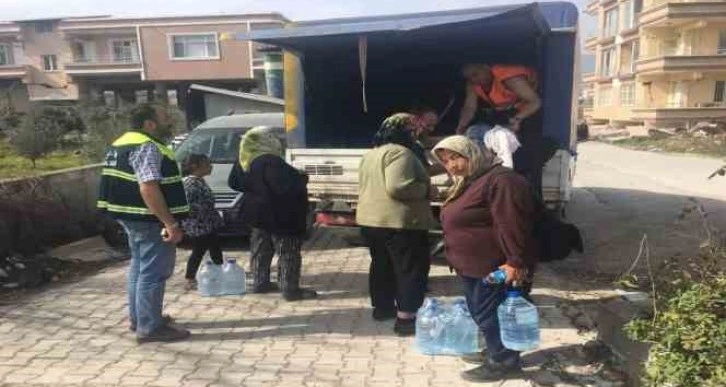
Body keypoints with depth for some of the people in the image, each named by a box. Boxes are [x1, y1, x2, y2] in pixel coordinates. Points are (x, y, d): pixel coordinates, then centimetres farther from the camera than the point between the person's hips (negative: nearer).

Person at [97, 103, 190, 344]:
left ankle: (138, 317, 31)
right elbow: (148, 188, -29)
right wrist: (170, 223, -28)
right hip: (149, 220, -11)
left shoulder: (122, 143, 15)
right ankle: (150, 327, 3)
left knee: (140, 267, 20)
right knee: (153, 272, -4)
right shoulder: (147, 148, -18)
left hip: (131, 216, 11)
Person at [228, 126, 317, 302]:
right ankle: (290, 289, 3)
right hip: (279, 216, -9)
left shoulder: (244, 161, 3)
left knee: (261, 250, 19)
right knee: (288, 254, -1)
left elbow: (234, 182, 14)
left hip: (258, 214, 9)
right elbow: (287, 186, -31)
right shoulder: (271, 162, -26)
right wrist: (302, 179, -13)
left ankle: (260, 283, 29)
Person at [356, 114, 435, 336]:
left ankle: (382, 307, 32)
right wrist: (425, 189, -13)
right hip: (399, 221, -9)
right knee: (411, 268, -1)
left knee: (381, 264, 20)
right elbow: (397, 187, -27)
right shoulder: (399, 153, -16)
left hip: (370, 220, 9)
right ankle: (406, 318, 1)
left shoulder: (370, 155, 14)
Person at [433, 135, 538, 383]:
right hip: (473, 266, 10)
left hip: (495, 266, -10)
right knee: (479, 313, 20)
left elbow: (511, 224, -26)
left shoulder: (500, 180, -20)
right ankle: (494, 351, 36)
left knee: (489, 314, 1)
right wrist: (458, 259, 24)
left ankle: (503, 361, 18)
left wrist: (516, 262, -27)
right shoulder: (466, 184, 14)